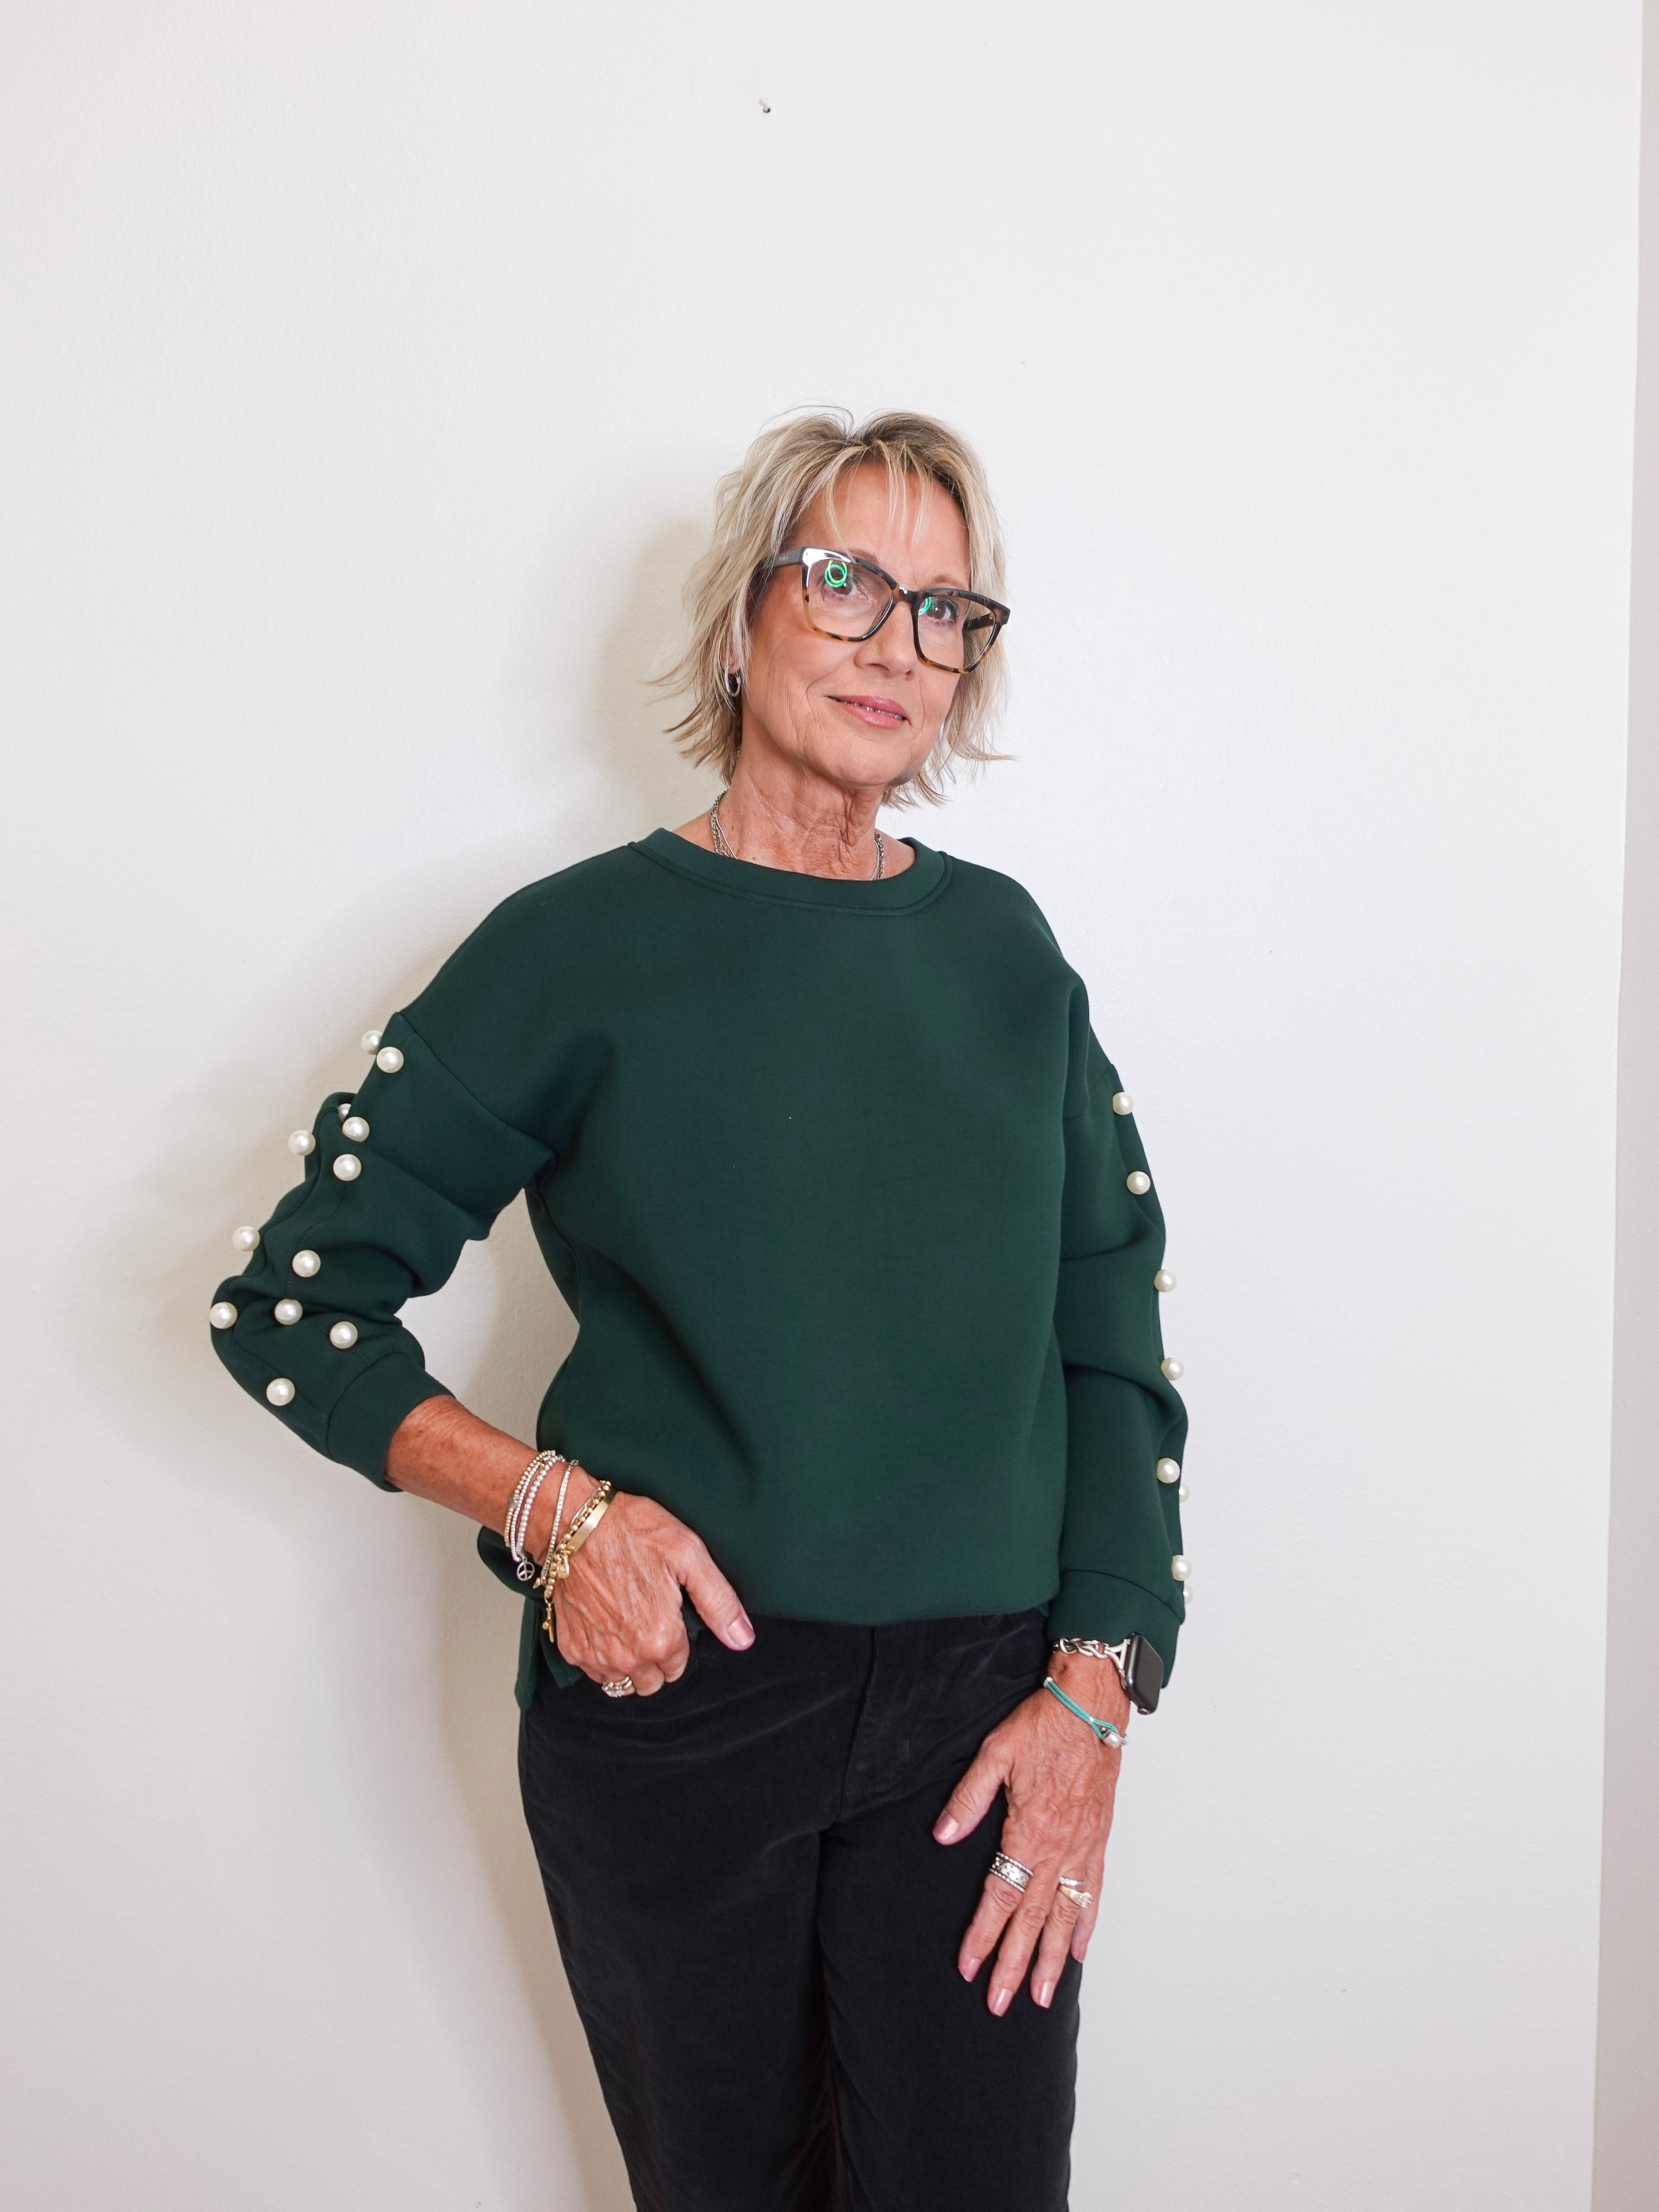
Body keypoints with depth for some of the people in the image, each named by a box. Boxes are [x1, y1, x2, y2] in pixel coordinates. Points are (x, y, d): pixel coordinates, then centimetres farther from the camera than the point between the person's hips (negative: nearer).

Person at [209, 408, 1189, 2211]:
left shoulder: (1003, 947, 4)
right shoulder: (583, 947, -5)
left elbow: (1115, 1338, 5)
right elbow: (288, 1302, -2)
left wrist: (1095, 1689, -4)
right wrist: (549, 1507, -14)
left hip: (977, 1711, 2)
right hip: (669, 1686, -2)